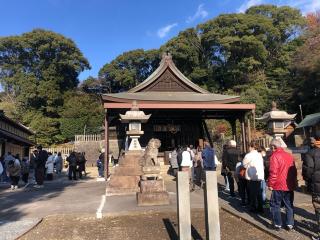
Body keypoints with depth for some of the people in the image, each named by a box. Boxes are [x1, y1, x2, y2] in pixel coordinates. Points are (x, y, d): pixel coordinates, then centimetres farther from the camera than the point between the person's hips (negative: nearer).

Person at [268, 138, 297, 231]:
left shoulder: (274, 156, -13)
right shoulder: (289, 155, 9)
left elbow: (273, 172, -19)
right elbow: (294, 170, 15)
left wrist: (270, 184, -11)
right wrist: (294, 182, 22)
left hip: (278, 186, -6)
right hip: (289, 186, 6)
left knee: (275, 205, 7)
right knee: (289, 205, 15)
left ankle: (278, 224, 10)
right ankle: (290, 224, 19)